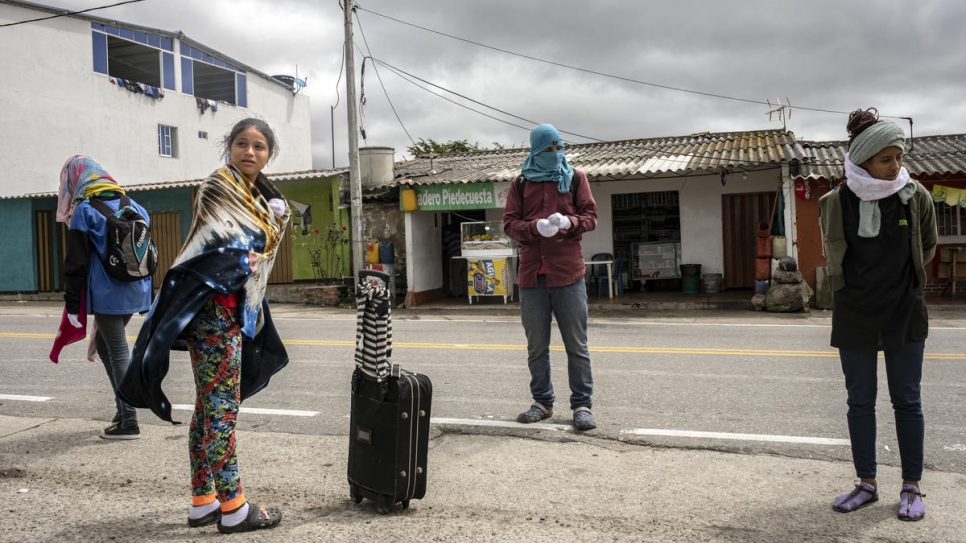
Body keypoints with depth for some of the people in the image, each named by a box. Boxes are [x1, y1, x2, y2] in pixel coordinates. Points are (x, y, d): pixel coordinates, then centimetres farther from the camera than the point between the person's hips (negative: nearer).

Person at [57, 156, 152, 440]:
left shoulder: (84, 211, -6)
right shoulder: (132, 206, 12)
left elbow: (76, 263, -9)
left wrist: (72, 304, -4)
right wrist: (147, 295, 21)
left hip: (106, 295, -6)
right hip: (134, 291, 6)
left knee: (119, 353, -1)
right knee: (104, 344, 20)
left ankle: (128, 422, 4)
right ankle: (123, 408, 21)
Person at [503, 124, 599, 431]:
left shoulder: (576, 178, 7)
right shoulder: (521, 184, 9)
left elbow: (590, 217, 3)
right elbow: (509, 224, 3)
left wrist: (568, 222, -19)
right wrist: (536, 227, -17)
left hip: (568, 273, -2)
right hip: (531, 275, 2)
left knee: (576, 344, 1)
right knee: (536, 346, 11)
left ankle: (582, 405, 10)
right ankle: (542, 403, 24)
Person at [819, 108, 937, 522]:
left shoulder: (915, 197, -6)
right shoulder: (836, 202, -7)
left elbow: (928, 248, 11)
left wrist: (898, 277, 12)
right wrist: (862, 283, 11)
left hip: (904, 313, 0)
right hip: (854, 316, 1)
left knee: (907, 401, 6)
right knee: (860, 402, 8)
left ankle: (911, 487, 18)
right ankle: (867, 484, 21)